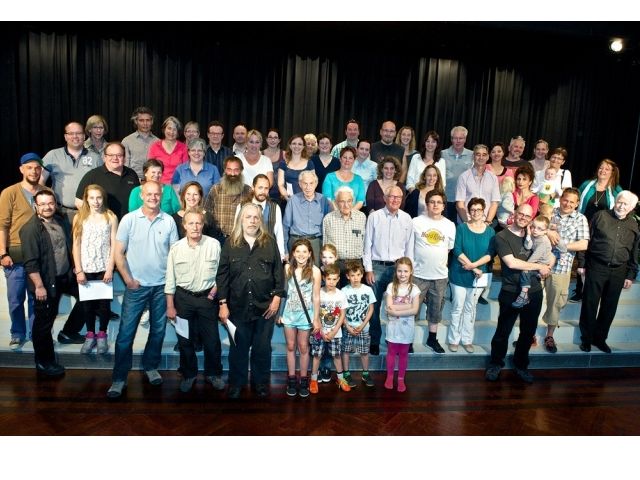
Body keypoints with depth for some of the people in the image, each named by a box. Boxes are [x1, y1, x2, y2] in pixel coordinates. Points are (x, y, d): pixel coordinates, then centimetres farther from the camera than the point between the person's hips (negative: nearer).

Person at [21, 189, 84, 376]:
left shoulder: (59, 221, 6)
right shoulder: (30, 229, -17)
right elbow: (30, 262, -20)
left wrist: (74, 268, 17)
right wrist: (39, 286, -22)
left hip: (66, 276, 7)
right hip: (47, 282, -7)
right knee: (44, 321, 5)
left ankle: (68, 332, 28)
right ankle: (43, 362, 20)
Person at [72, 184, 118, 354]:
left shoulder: (111, 217, -1)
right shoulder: (79, 217, 3)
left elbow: (114, 245, -3)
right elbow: (76, 246, 1)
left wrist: (110, 269, -9)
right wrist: (79, 270, -5)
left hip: (104, 268, -1)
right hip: (85, 269, 1)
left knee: (104, 302, 4)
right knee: (86, 303, 7)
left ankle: (102, 335, 20)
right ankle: (90, 335, 23)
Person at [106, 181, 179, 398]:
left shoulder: (169, 221, 0)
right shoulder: (129, 219, -4)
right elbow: (119, 253, -2)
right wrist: (128, 279, -9)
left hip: (162, 285, 2)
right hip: (136, 285, -2)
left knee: (158, 330, 13)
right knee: (126, 333, 0)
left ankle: (151, 367, 32)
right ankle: (119, 378, 12)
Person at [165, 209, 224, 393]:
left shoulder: (214, 244, -8)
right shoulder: (176, 248, -5)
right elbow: (170, 279, 0)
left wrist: (217, 286, -12)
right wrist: (170, 306, 0)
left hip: (207, 297, -1)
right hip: (183, 297, 1)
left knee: (212, 339, 7)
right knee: (185, 340, 12)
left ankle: (213, 374, 28)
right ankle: (188, 374, 32)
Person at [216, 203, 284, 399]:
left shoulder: (270, 243, 2)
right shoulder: (230, 244, 1)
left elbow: (279, 272, 2)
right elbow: (222, 275, 0)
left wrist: (277, 297, -4)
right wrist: (223, 304, -4)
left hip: (265, 306, 0)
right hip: (238, 307, 0)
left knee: (262, 348, 12)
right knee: (238, 348, 12)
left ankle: (261, 383, 29)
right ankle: (236, 383, 30)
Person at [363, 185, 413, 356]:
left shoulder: (407, 219, 3)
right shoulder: (374, 216, -2)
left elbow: (409, 246, 7)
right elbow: (367, 244, -1)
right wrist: (368, 269, -3)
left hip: (398, 267, 1)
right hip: (377, 266, -1)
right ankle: (374, 340, 19)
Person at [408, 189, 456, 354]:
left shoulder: (450, 225, 3)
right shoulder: (416, 222, -4)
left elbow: (451, 249, 12)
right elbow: (410, 248, -1)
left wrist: (441, 262, 8)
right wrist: (409, 270, -2)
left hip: (440, 276, 3)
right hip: (418, 275, -3)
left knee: (436, 309, 14)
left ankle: (432, 338, 30)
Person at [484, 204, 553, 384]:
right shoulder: (502, 236, -7)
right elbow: (511, 263, -18)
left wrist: (548, 265, 1)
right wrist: (539, 267, -12)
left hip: (534, 292, 5)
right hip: (511, 293, -5)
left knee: (528, 332, 16)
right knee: (503, 331, 7)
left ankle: (521, 365, 34)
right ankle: (496, 363, 26)